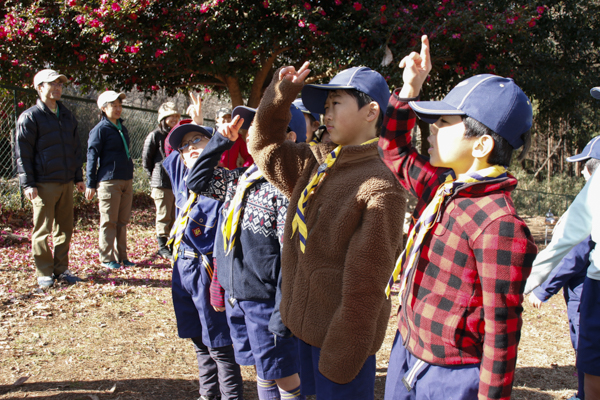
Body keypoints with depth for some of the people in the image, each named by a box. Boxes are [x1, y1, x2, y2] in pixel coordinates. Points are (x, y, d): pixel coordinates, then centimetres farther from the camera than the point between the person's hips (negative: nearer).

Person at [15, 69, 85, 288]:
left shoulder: (67, 116, 17)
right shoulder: (30, 117, -3)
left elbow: (76, 148, 22)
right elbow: (22, 152, -5)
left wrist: (78, 176, 17)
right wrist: (28, 183, -11)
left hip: (66, 183, 6)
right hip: (44, 184, -6)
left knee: (65, 229, 9)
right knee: (43, 231, 0)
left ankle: (61, 269, 19)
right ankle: (44, 273, 9)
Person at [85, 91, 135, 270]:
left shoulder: (122, 128, 17)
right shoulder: (100, 129, -5)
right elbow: (92, 157, -6)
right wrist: (91, 184, -8)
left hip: (126, 180, 7)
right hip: (109, 181, -7)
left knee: (122, 221, 10)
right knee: (109, 222, -1)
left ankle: (121, 256, 18)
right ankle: (107, 259, 8)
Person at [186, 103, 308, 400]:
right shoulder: (242, 177, 7)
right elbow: (197, 181, 17)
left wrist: (282, 311, -20)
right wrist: (221, 139, 7)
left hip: (265, 299, -7)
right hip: (235, 294, 8)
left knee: (283, 376, 6)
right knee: (262, 372, 20)